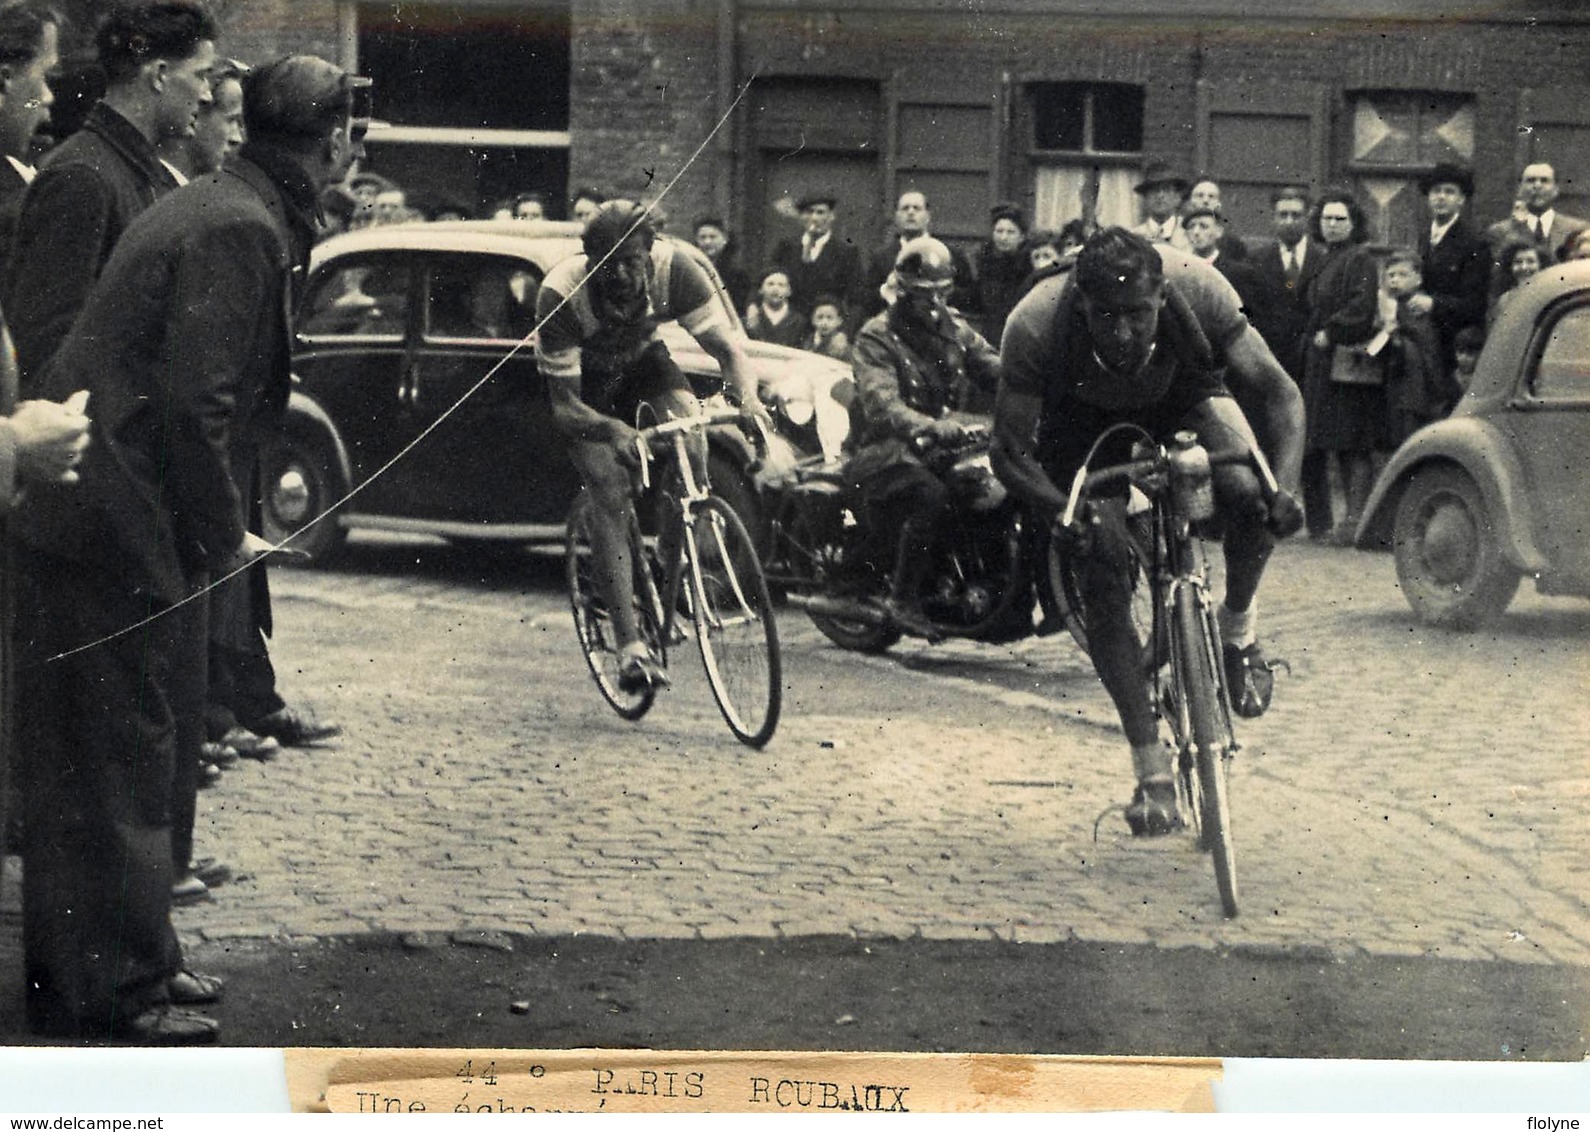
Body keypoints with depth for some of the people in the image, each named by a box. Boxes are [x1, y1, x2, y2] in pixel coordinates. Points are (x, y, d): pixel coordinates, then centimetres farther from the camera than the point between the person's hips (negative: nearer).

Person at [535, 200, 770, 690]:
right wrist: (613, 431, -53)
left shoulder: (674, 267, -30)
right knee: (612, 498, -20)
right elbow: (565, 407, -33)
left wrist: (747, 397, -47)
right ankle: (630, 646, -19)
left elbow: (728, 349, -25)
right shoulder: (561, 294, -35)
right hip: (583, 381, -2)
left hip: (642, 361, 2)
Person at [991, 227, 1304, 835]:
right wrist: (1059, 512, -46)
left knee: (1248, 495, -31)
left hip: (1183, 395, 0)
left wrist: (1285, 485, -44)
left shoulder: (1197, 289, -35)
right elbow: (1009, 449, -27)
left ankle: (1239, 627, 1)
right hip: (1082, 417, 0)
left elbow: (1280, 394, -27)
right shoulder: (1036, 324, -36)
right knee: (1103, 579, -16)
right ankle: (1152, 770, -2)